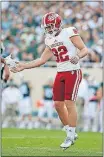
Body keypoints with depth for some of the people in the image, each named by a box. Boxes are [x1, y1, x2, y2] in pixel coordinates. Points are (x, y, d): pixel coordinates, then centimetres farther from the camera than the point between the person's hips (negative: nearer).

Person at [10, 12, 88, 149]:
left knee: (69, 103, -10)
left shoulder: (69, 33, -10)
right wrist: (24, 66, 14)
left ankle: (71, 136, -3)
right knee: (58, 104, 5)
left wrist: (78, 56, -33)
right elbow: (42, 60, 18)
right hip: (60, 73, 8)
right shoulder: (50, 40, 12)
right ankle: (70, 132, 18)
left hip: (73, 72, -8)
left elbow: (85, 49, -12)